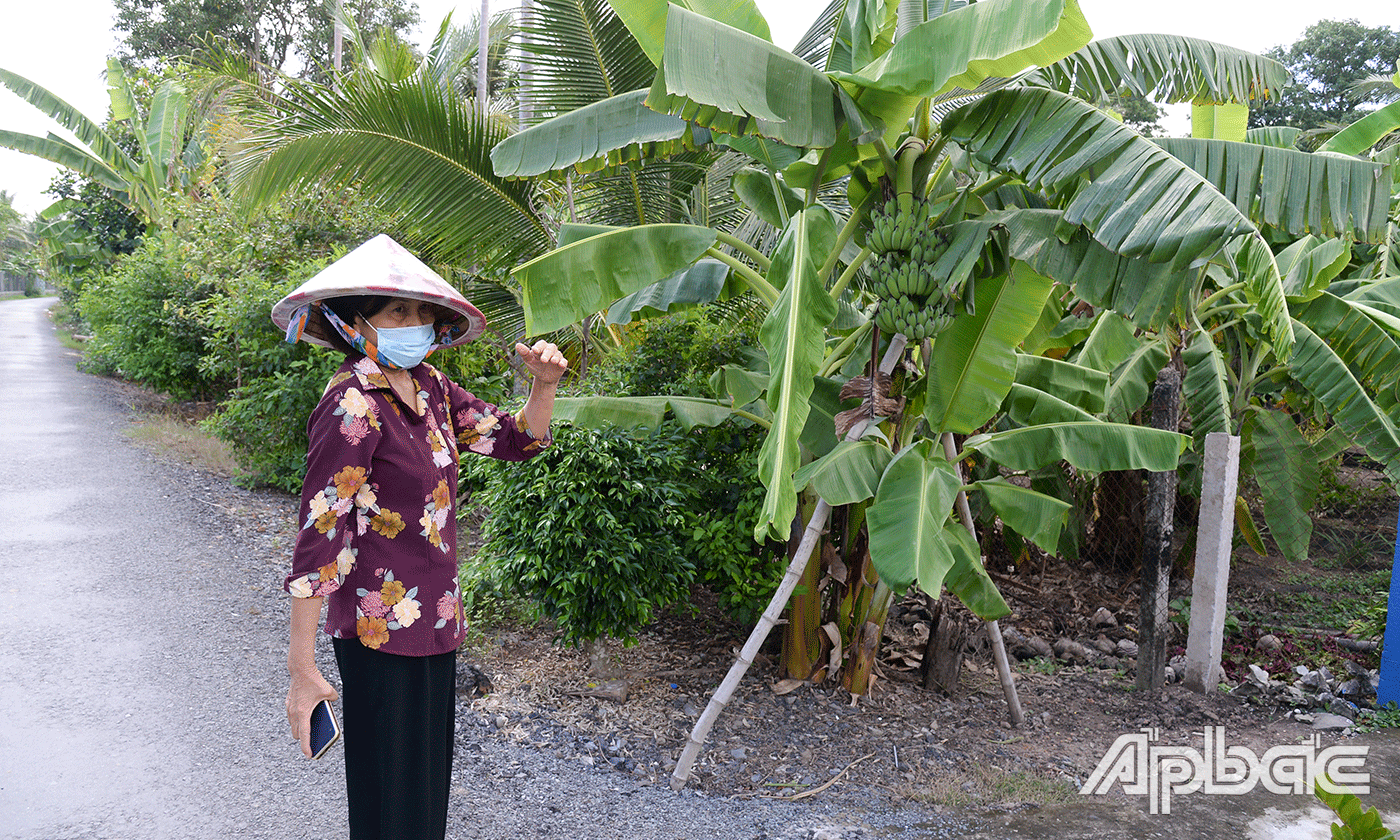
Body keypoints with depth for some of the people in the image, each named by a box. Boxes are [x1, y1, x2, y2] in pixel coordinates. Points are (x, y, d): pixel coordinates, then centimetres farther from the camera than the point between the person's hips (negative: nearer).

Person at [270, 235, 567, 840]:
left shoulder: (428, 387, 5)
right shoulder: (353, 405, -18)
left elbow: (516, 440, 10)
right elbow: (318, 538, -20)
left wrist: (545, 385, -11)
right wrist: (303, 669, -19)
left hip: (433, 618, 8)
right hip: (381, 630, -8)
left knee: (429, 776, 20)